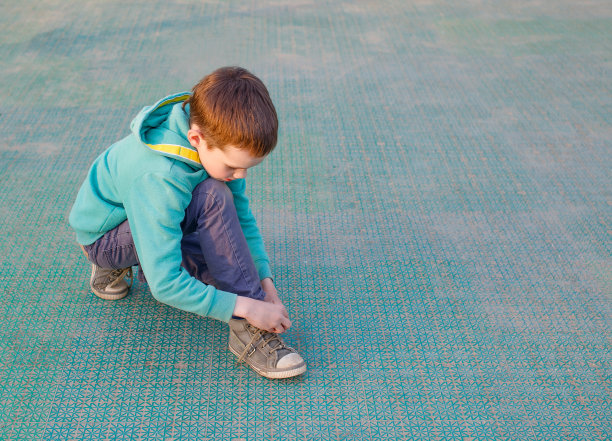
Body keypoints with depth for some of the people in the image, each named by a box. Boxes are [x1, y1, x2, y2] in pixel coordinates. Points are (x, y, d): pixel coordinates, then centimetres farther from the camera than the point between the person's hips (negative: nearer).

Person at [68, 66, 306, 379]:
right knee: (212, 196, -33)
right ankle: (248, 331, -28)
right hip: (103, 237, -8)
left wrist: (263, 278, -16)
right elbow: (164, 285, -38)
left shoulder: (221, 141, -18)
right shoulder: (159, 177, -39)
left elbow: (241, 214, -6)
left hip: (156, 220, 8)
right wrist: (246, 306, -36)